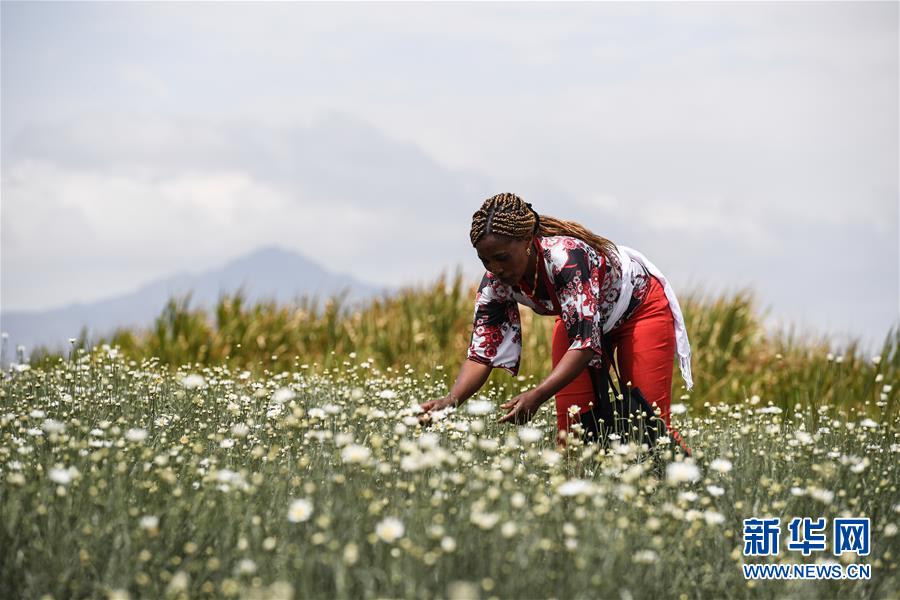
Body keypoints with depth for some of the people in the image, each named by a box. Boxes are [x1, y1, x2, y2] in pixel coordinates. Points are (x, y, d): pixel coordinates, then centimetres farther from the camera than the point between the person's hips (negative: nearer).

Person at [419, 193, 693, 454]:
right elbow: (482, 352, -21)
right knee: (570, 423, -6)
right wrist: (452, 400, -40)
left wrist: (536, 396, -55)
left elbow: (586, 339, -44)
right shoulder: (496, 283, -22)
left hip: (640, 307, -6)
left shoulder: (567, 257, -41)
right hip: (577, 320, 6)